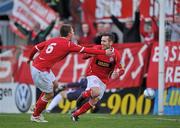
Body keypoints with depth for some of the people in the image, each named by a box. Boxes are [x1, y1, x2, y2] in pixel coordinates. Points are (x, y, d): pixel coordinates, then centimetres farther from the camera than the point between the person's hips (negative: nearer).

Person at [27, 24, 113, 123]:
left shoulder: (52, 40, 10)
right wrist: (104, 52, -2)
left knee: (55, 84, 23)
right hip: (40, 71, -9)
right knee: (49, 95, 4)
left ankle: (37, 107, 30)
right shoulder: (68, 45, -11)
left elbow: (35, 48, 12)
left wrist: (30, 58, 31)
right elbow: (86, 50, -8)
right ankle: (35, 116, 19)